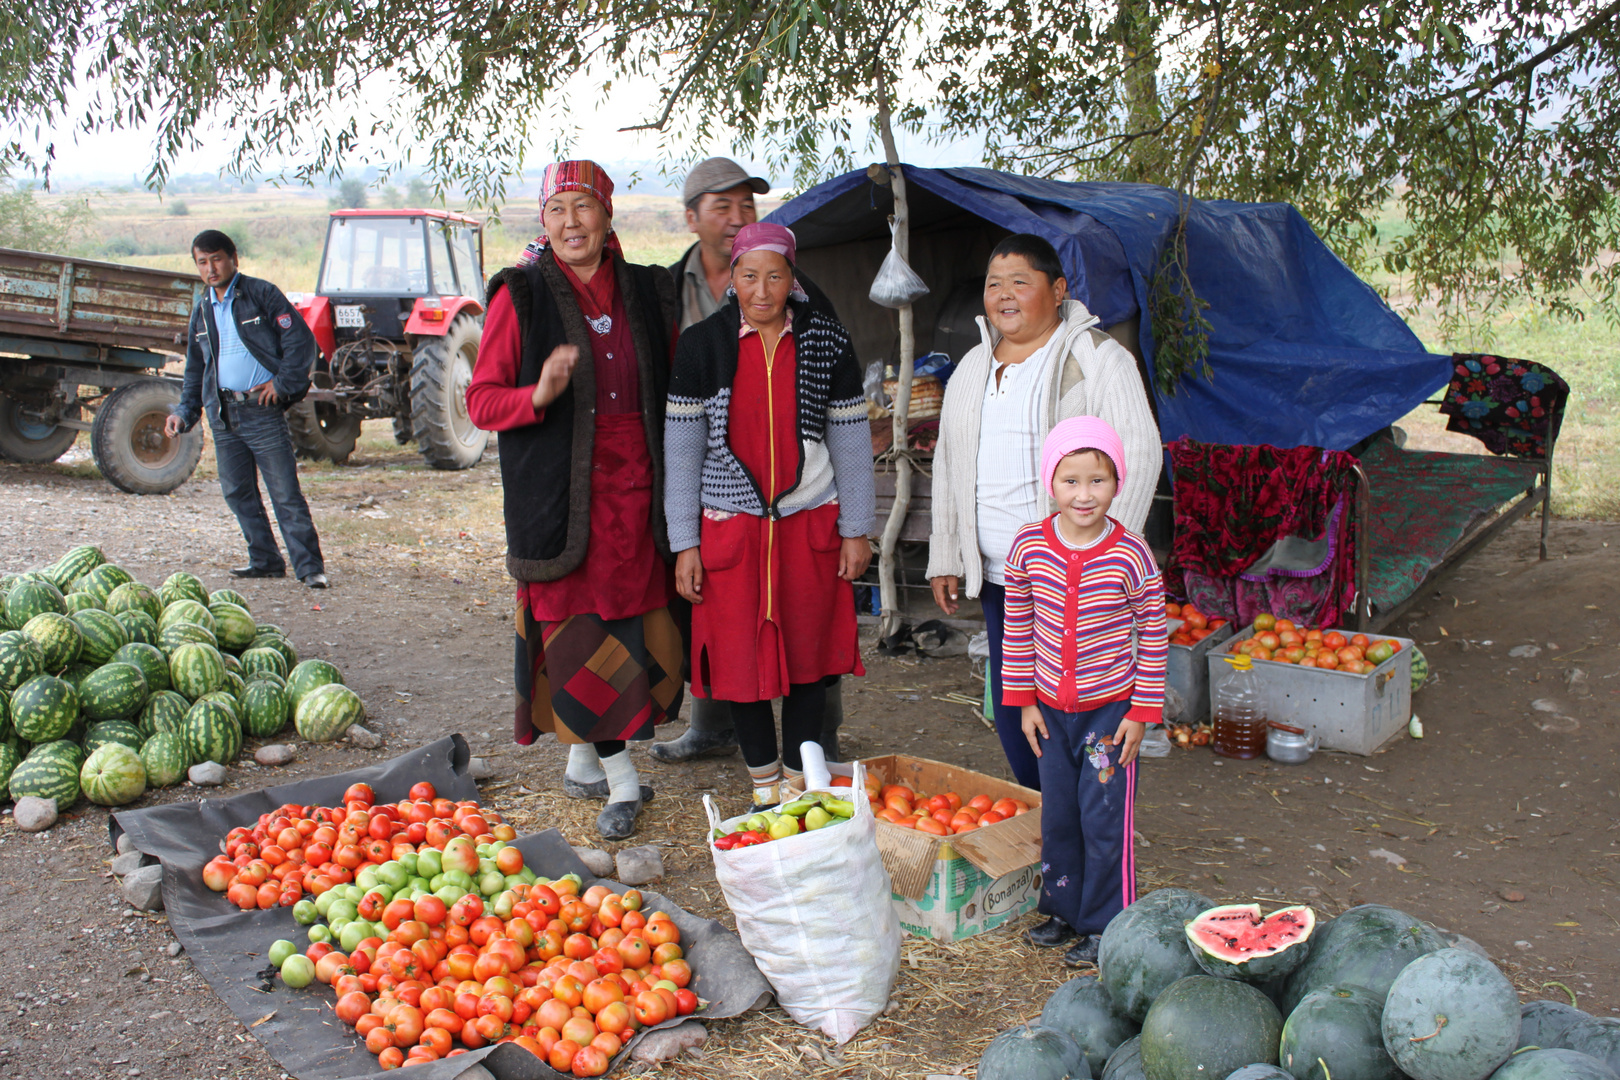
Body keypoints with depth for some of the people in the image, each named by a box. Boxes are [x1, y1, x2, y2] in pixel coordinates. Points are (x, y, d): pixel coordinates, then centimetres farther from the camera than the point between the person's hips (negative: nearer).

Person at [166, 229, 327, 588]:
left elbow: (301, 341, -6)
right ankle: (265, 560, 20)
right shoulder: (202, 310, 17)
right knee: (237, 492, 8)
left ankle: (310, 566, -6)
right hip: (223, 414, 6)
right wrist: (184, 412, 15)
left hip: (262, 409, -6)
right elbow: (195, 368, 24)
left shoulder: (261, 294, -2)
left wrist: (282, 383, -11)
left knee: (285, 492, -8)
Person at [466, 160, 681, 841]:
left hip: (637, 496, 4)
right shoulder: (521, 296, -1)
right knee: (577, 638, -2)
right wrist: (538, 396, -22)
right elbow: (481, 401, -2)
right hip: (561, 499, -3)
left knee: (636, 635, 6)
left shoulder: (647, 292, 9)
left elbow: (674, 389, 18)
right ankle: (622, 779, 12)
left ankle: (586, 760, 26)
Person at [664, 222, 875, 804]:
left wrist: (856, 530, 3)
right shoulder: (702, 344, -3)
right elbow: (682, 446, 0)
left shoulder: (826, 340, 0)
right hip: (729, 524, 0)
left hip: (810, 521, 1)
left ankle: (800, 777, 25)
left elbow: (850, 436, 4)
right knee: (740, 655, 5)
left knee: (808, 652, 8)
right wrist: (684, 543, -3)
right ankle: (763, 779, 25)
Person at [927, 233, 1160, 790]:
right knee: (1011, 713, 11)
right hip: (997, 578, 7)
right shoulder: (972, 368, 17)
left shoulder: (1096, 358, -3)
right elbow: (948, 466, 21)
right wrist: (944, 560, 16)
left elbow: (1138, 457, -10)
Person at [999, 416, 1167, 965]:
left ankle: (1105, 924, 18)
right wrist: (1023, 700, 3)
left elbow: (1153, 636, -6)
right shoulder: (1029, 547, -8)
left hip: (1110, 707, -3)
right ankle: (1063, 909, 32)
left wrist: (1142, 712, -6)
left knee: (1104, 817, 2)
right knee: (1057, 813, 13)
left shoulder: (1131, 556, -15)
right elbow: (1018, 628, 2)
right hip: (1051, 707, 3)